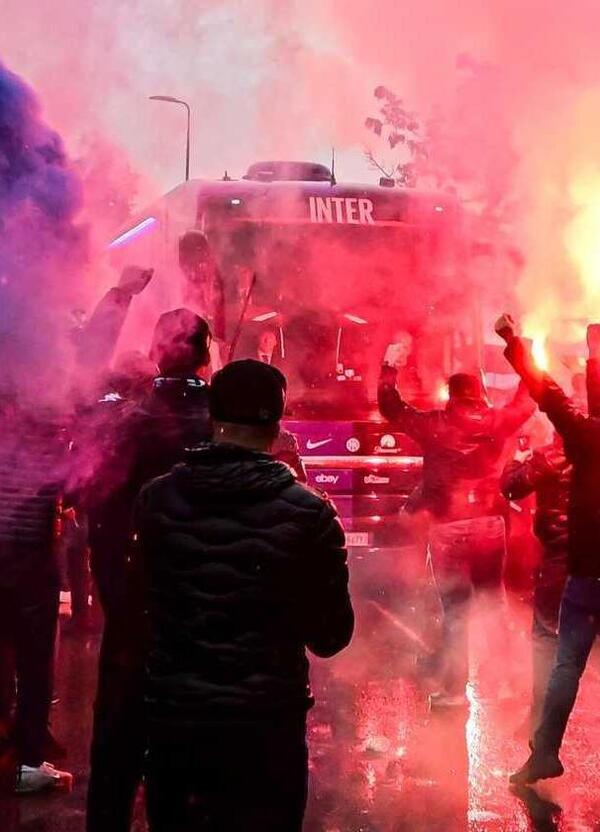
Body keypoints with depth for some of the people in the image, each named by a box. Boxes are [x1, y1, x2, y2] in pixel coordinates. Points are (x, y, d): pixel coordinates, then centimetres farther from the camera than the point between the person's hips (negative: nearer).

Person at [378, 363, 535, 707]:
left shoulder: (434, 424, -5)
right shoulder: (495, 422, 0)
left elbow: (390, 405, 7)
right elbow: (526, 403, 19)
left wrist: (390, 368, 18)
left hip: (447, 526, -2)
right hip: (489, 523, 2)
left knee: (455, 606, 3)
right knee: (493, 601, 15)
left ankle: (455, 689, 1)